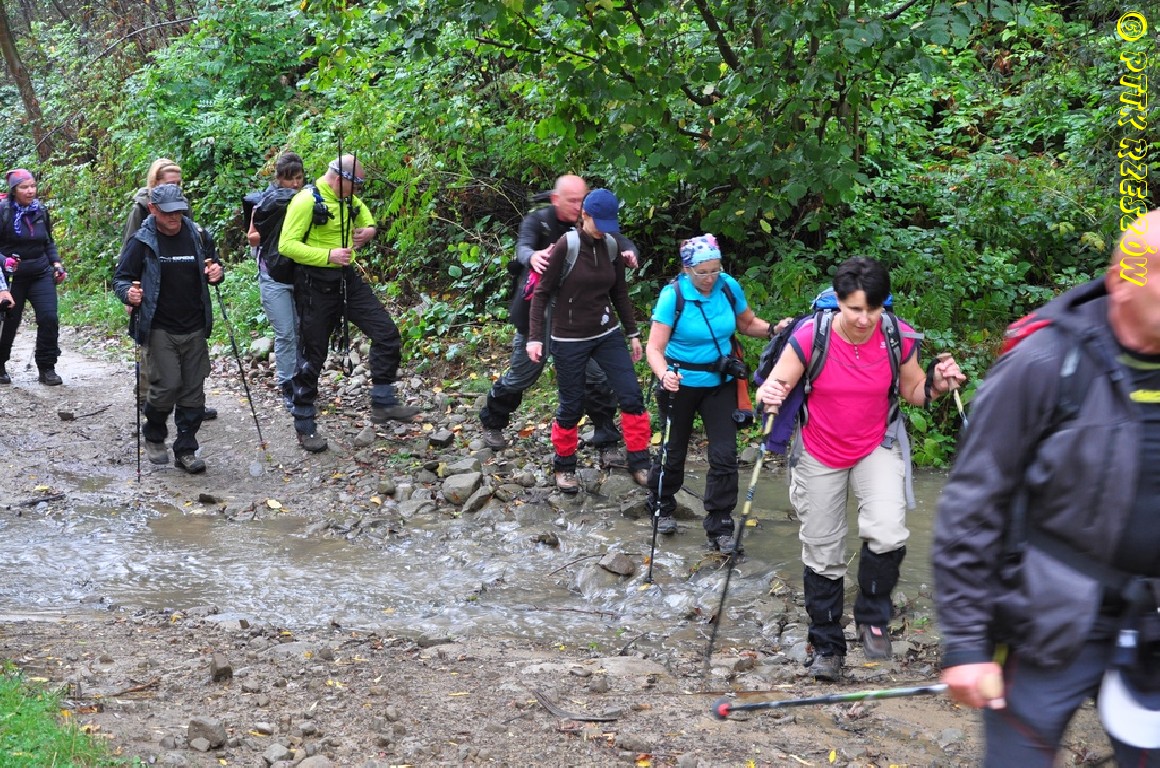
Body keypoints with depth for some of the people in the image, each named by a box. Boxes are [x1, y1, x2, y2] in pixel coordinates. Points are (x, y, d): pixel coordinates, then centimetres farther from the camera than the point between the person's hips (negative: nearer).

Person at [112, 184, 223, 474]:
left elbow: (212, 268, 21)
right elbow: (121, 277, 0)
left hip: (195, 328, 4)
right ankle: (154, 436, 14)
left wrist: (216, 273, -3)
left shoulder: (197, 236, 6)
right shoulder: (142, 243, -5)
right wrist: (128, 293, -22)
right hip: (160, 329, -4)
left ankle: (186, 450, 14)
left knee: (193, 391, 4)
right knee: (167, 385, -13)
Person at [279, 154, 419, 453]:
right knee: (312, 355, 2)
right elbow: (286, 245, -21)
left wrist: (368, 231, 4)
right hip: (316, 285, -7)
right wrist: (327, 255, -30)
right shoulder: (307, 201, -16)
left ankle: (383, 403, 9)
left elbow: (367, 220, 28)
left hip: (347, 279, 7)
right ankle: (304, 425, 14)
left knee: (387, 333, -1)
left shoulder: (350, 200, 8)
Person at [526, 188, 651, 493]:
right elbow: (541, 293, -11)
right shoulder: (565, 247, -15)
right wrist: (535, 337, -16)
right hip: (569, 340, -5)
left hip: (607, 334, 5)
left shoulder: (611, 247, 0)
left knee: (632, 396, -2)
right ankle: (564, 465, 26)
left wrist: (633, 333, 13)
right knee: (572, 406, 4)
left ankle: (639, 462, 10)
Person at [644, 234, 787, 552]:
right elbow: (654, 347, -22)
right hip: (680, 383, -2)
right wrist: (664, 374, -41)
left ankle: (719, 526, 7)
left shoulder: (729, 287, -10)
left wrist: (774, 329, -13)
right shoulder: (673, 295, -20)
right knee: (674, 450, 14)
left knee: (725, 454, -4)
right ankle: (661, 507, 40)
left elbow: (747, 324, 6)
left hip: (720, 382, 3)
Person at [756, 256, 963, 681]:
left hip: (877, 448, 0)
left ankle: (873, 618, 4)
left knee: (888, 534, -24)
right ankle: (827, 645, 29)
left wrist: (937, 383, -20)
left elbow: (913, 391, 1)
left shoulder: (897, 337, -14)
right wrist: (770, 393, -40)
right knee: (822, 555, 10)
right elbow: (775, 385, -17)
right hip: (820, 455, 0)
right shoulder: (811, 336, -21)